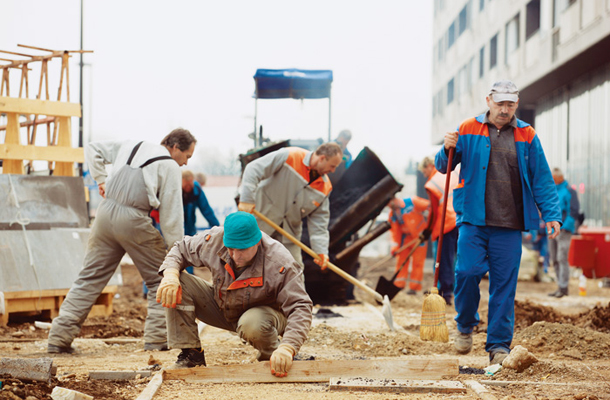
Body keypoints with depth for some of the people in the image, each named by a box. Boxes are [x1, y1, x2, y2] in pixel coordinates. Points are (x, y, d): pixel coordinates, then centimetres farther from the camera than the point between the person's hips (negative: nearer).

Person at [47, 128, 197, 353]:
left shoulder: (130, 147, 19)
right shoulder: (169, 166, 1)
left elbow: (94, 149, 30)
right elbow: (171, 213, -2)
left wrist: (100, 179, 24)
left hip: (106, 211, 6)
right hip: (133, 220, -6)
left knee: (90, 277, 10)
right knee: (161, 280, 9)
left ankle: (59, 337, 7)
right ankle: (157, 339, 2)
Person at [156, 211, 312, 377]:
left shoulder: (280, 263, -33)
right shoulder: (215, 239, -22)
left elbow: (300, 308, -33)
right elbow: (180, 250, -3)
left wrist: (287, 348, -48)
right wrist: (170, 275, -26)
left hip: (264, 313, -4)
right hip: (220, 307, 4)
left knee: (252, 325, -41)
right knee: (179, 284, -18)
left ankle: (271, 359, -6)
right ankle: (191, 354, -10)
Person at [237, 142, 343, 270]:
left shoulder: (325, 188, -3)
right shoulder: (289, 157, -19)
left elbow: (319, 220, -2)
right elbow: (254, 169, -22)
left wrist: (321, 250, -13)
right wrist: (247, 199, -30)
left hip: (289, 231, 5)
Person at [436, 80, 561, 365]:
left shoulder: (527, 136, 9)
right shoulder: (469, 130, 7)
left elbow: (541, 179, 10)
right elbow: (443, 167, 10)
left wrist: (551, 214, 0)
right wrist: (448, 150, -12)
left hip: (509, 225, 1)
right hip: (473, 220, -1)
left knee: (504, 284, 0)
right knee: (467, 272, -13)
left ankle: (499, 345, 7)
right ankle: (465, 326, 13)